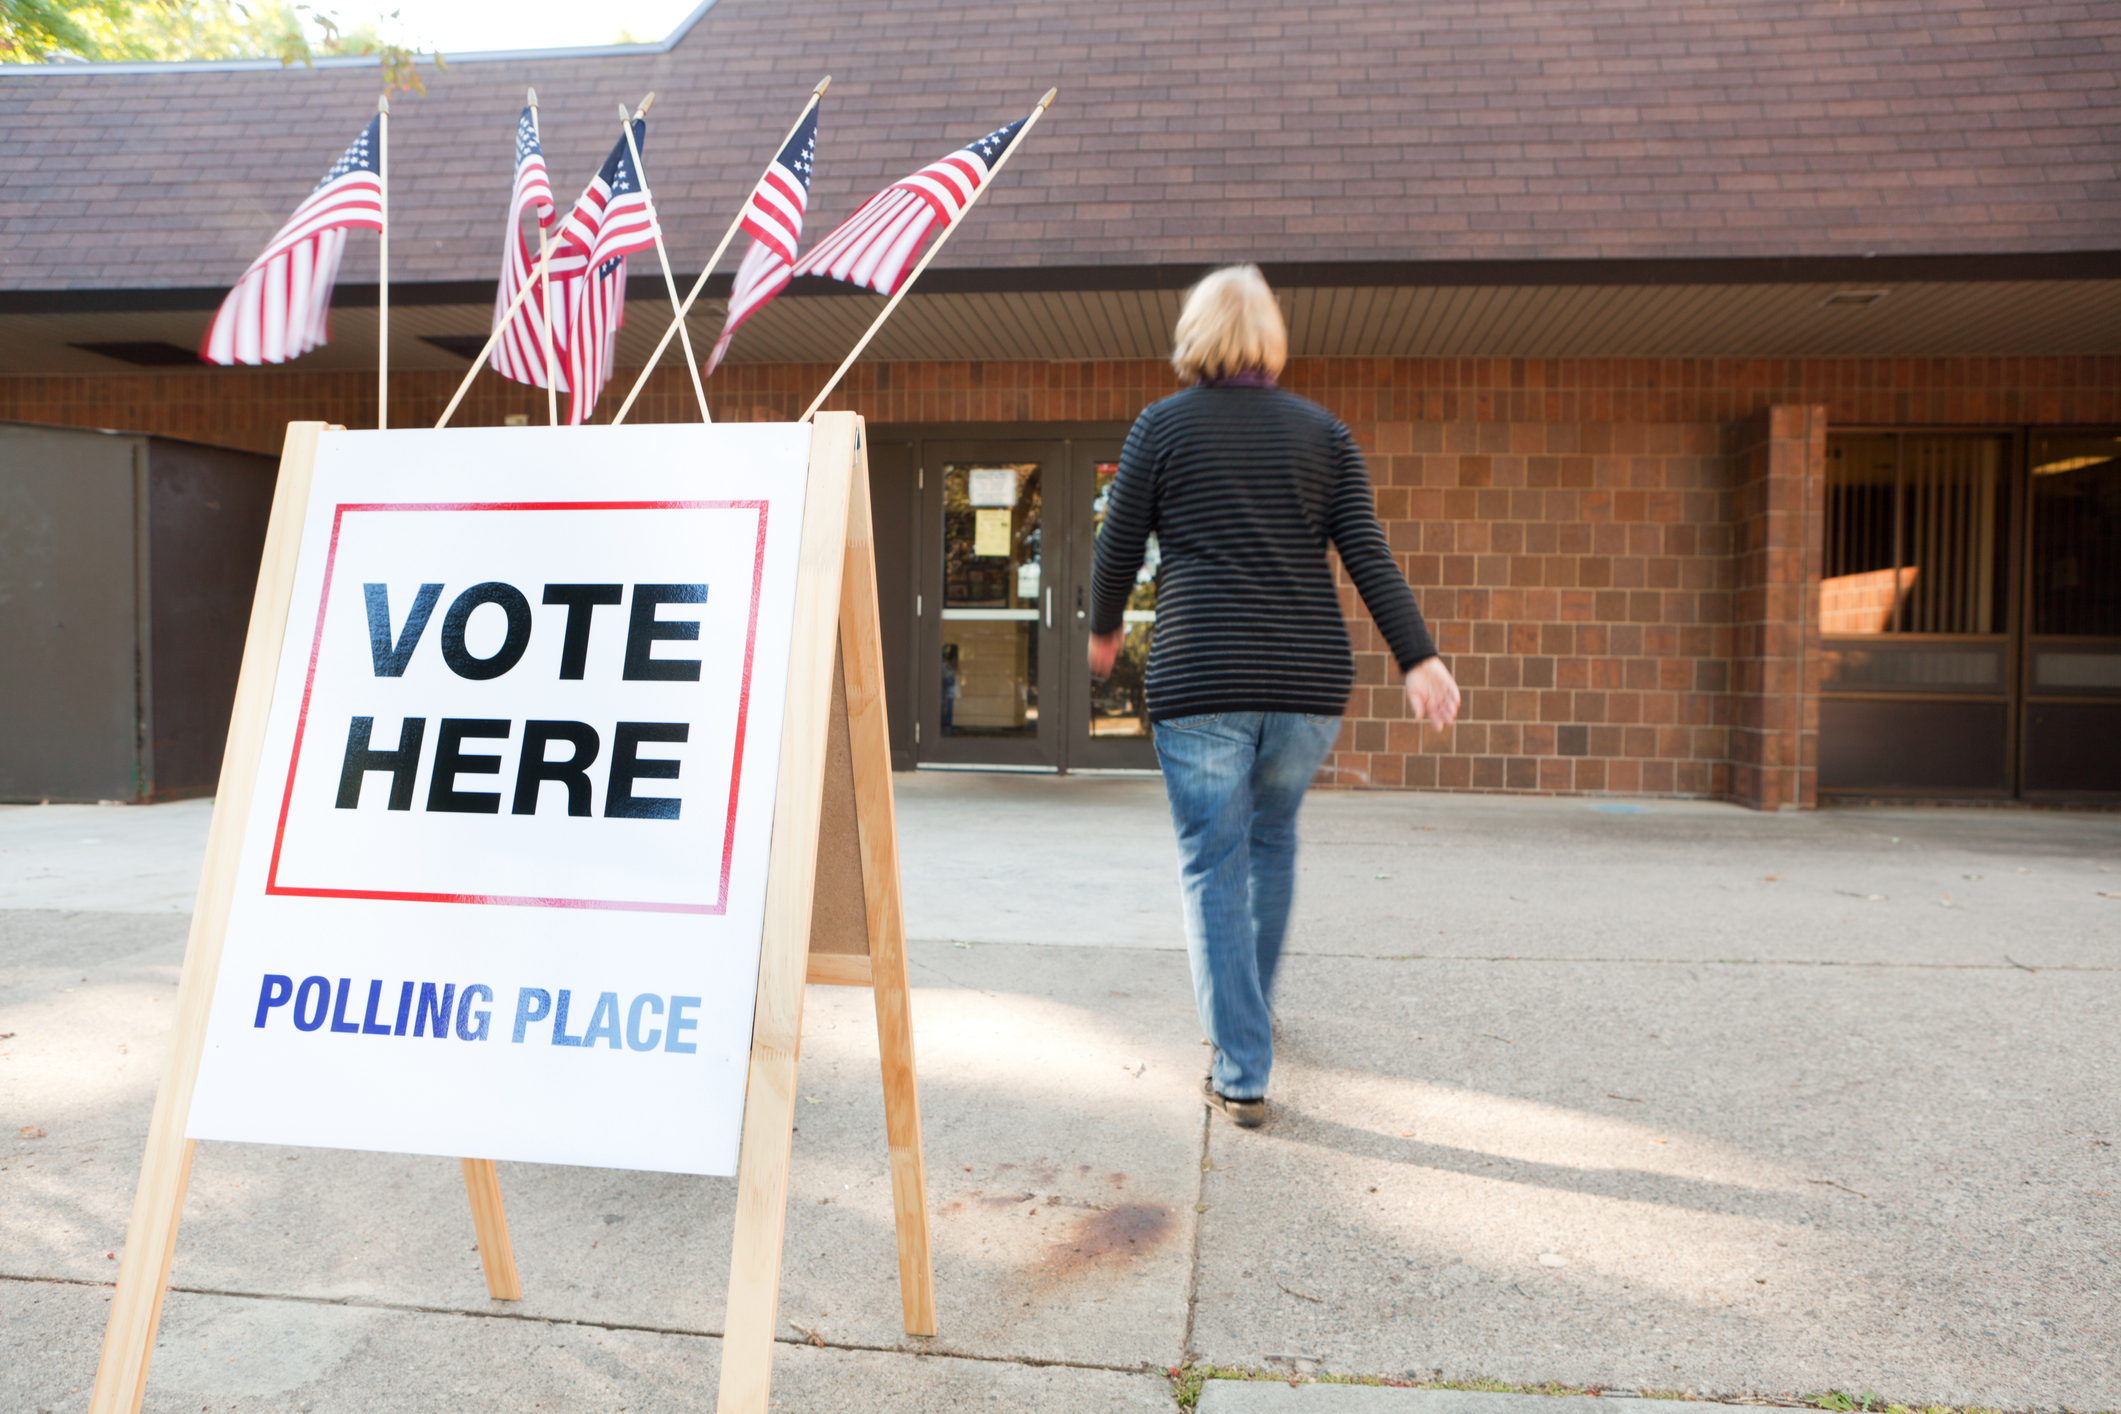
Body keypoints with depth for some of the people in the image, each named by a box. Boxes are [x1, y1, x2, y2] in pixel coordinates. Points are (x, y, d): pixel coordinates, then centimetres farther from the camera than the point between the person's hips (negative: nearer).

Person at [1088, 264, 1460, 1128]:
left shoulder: (1165, 425, 2)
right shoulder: (1321, 431, 9)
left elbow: (1118, 548, 5)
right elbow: (1367, 554, -1)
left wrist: (1103, 630, 22)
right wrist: (1419, 658, -4)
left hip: (1201, 679, -3)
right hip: (1308, 680, 4)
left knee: (1213, 868, 3)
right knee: (1271, 836, 24)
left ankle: (1242, 1075, 2)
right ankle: (1251, 1012, 41)